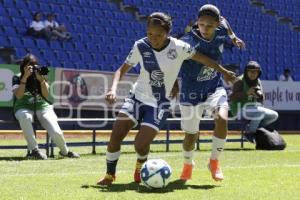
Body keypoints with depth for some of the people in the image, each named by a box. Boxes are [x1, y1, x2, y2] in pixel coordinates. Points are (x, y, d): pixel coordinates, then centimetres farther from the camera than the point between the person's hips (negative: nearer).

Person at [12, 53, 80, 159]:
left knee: (56, 132, -21)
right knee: (25, 117, -42)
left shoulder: (41, 76, 7)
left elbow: (46, 95, -4)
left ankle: (65, 151, 13)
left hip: (43, 106, 2)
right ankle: (34, 149, -29)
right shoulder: (17, 78, 1)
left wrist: (41, 80, -19)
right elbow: (18, 95, -16)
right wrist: (25, 77, -21)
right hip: (24, 107, -2)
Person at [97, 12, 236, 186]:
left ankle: (140, 168, 22)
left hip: (160, 104, -2)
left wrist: (224, 71, 12)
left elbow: (202, 58, 1)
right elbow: (123, 69, 1)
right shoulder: (140, 46, -9)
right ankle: (110, 175, 10)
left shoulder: (178, 47, -14)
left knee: (141, 145, -14)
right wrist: (114, 89, -16)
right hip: (137, 97, 2)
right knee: (115, 136, -12)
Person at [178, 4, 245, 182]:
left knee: (222, 119, -25)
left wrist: (234, 37, 23)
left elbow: (223, 21, 13)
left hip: (215, 88, 3)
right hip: (192, 92, -2)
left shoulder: (220, 33, -11)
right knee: (191, 134, 7)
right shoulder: (188, 41, -26)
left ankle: (214, 162, -3)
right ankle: (188, 165, 41)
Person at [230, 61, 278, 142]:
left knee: (274, 115, 0)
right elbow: (232, 97, -24)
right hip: (241, 109, -8)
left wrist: (259, 95, -19)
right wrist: (246, 93, -34)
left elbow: (261, 100, 6)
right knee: (260, 112, -33)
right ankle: (249, 133, -15)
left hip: (254, 108, 8)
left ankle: (256, 129, 6)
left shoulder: (258, 82, 9)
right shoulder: (240, 81, -13)